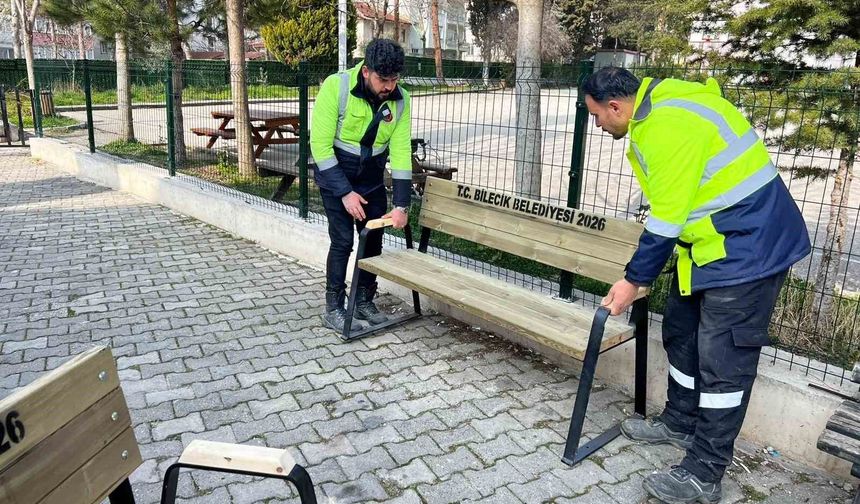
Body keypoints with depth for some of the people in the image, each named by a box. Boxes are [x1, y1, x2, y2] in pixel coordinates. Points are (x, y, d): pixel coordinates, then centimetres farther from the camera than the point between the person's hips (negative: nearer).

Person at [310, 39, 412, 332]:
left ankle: (364, 301, 23)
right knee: (342, 240, -7)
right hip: (335, 175, -4)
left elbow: (401, 151, -12)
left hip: (372, 177, 4)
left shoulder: (400, 99, -13)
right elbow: (320, 144, -22)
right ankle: (333, 307, 9)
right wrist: (345, 192, -23)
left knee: (374, 239, 6)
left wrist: (401, 205, -16)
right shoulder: (336, 86, -24)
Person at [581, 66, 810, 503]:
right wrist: (643, 272, 13)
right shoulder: (657, 110, 10)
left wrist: (633, 280, -12)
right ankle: (680, 423, 36)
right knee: (681, 331, 18)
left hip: (747, 245, -10)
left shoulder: (667, 126, -23)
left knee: (723, 358, -4)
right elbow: (669, 207, 13)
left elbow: (666, 218, -22)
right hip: (714, 239, 10)